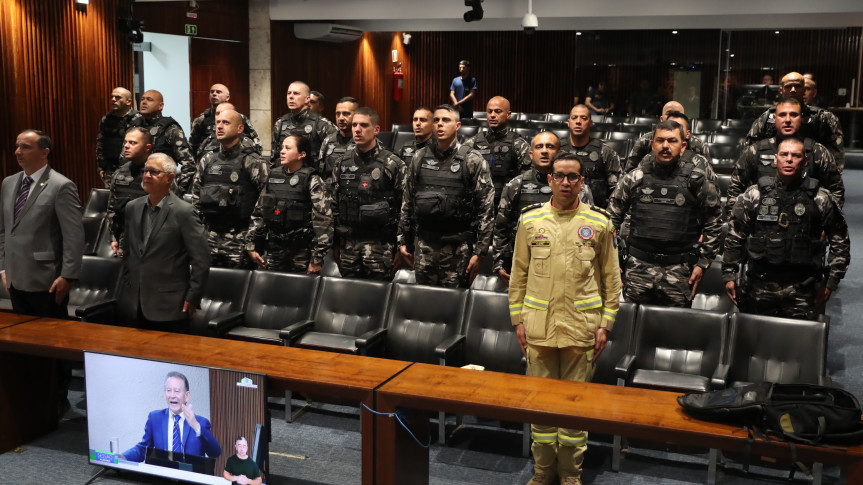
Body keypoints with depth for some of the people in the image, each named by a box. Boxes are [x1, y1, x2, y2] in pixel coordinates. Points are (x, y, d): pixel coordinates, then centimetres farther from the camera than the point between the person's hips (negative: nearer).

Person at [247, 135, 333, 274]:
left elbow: (323, 220, -13)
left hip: (302, 252, -5)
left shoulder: (312, 181, -8)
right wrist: (252, 246, 7)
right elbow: (258, 212, 13)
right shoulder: (273, 176, 9)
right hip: (273, 250, 5)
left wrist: (317, 259, -16)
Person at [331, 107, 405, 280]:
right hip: (348, 242, 4)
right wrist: (335, 244, 10)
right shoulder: (342, 163, 8)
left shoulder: (393, 165, -5)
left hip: (380, 244, -4)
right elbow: (334, 205, 12)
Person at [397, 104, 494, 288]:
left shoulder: (473, 161, -3)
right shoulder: (419, 158, 9)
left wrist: (479, 252, -10)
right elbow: (407, 203, 14)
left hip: (457, 246, -3)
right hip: (423, 243, 4)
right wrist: (402, 241, 11)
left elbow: (486, 209, -6)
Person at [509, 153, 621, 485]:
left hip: (582, 328, -1)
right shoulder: (530, 221, 5)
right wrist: (518, 319, 3)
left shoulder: (599, 223, 2)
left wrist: (605, 324, 0)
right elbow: (519, 274, 8)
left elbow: (611, 278, 4)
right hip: (539, 326, 1)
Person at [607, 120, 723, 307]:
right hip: (638, 266, 1)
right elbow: (612, 218, 11)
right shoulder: (634, 178, 6)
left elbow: (713, 223, 8)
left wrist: (702, 263, 3)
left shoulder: (697, 180, 3)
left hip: (679, 270, -1)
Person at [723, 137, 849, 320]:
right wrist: (729, 275, 5)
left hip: (802, 292, -1)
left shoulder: (821, 200, 3)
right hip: (759, 286, 1)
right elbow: (734, 238, 8)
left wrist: (830, 283, 5)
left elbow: (840, 242, 8)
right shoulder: (754, 195, 4)